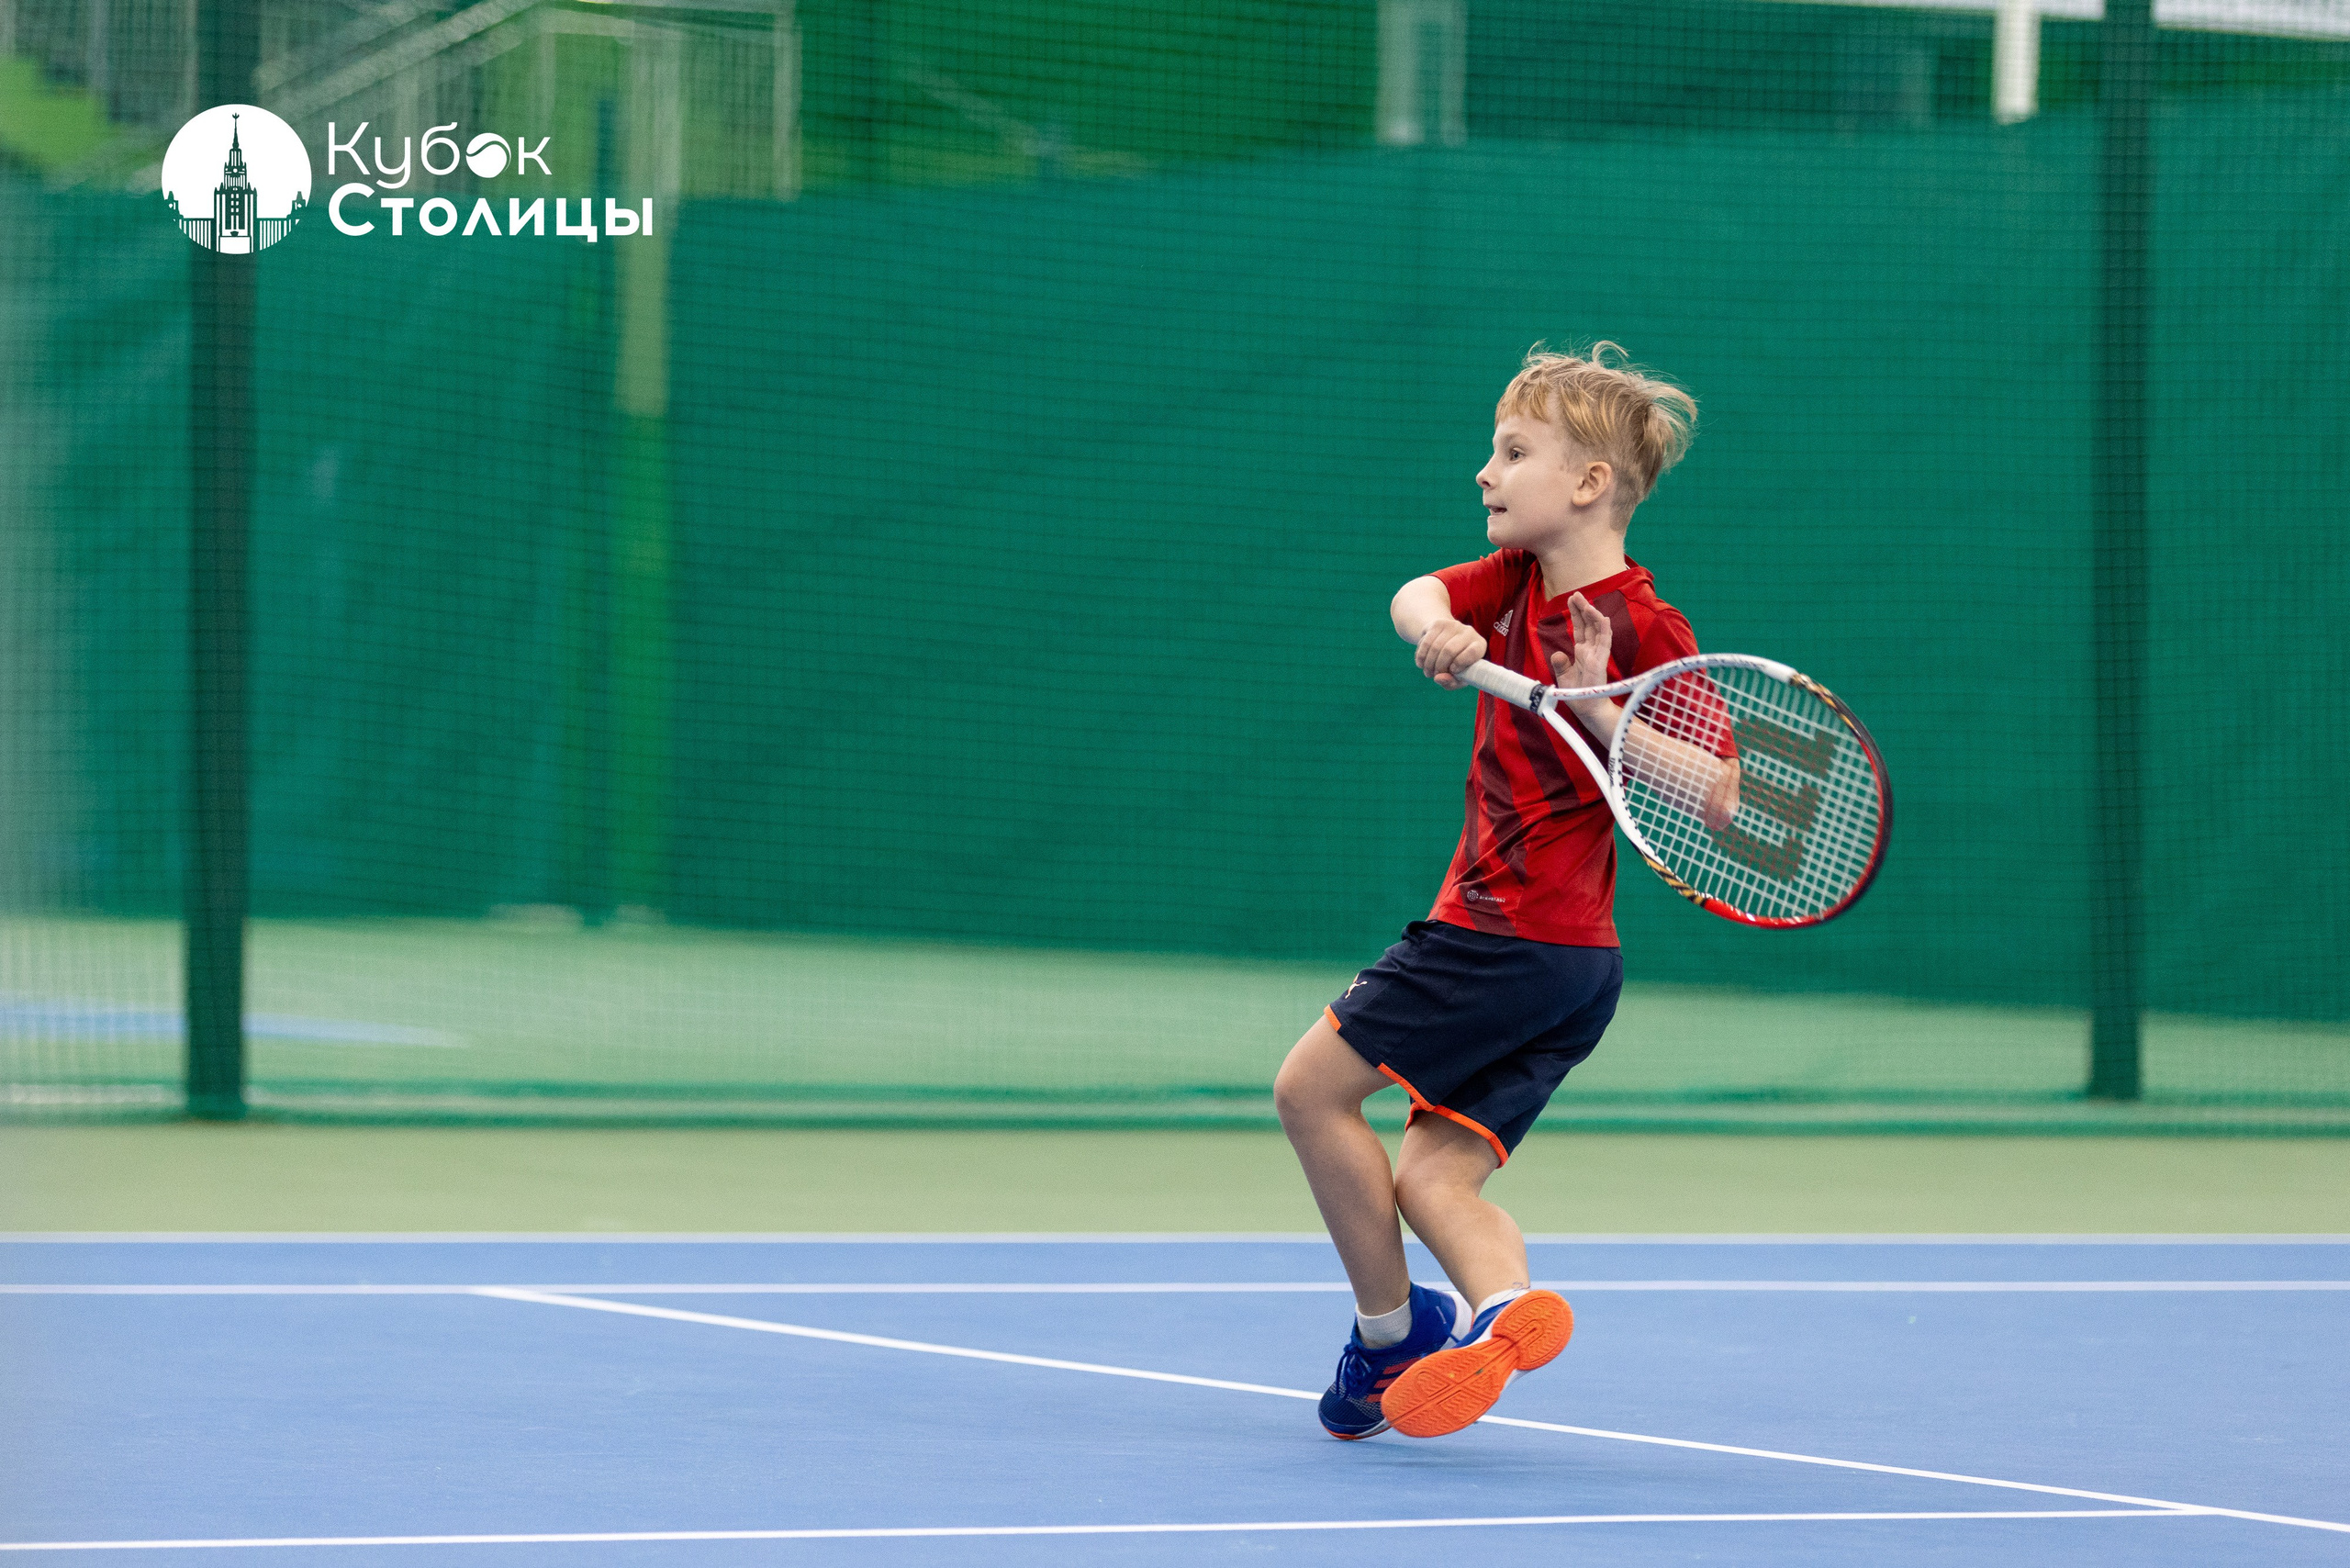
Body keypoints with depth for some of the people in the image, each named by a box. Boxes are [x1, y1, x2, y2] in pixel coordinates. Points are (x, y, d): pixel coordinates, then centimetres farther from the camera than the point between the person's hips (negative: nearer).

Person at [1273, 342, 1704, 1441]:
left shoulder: (1644, 631, -14)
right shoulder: (1517, 579, 10)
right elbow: (1415, 597, -7)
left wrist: (1600, 709, -29)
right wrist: (1436, 628, -30)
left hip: (1506, 936, -9)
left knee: (1313, 1088, -2)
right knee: (1430, 1182, 4)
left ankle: (1391, 1330, 5)